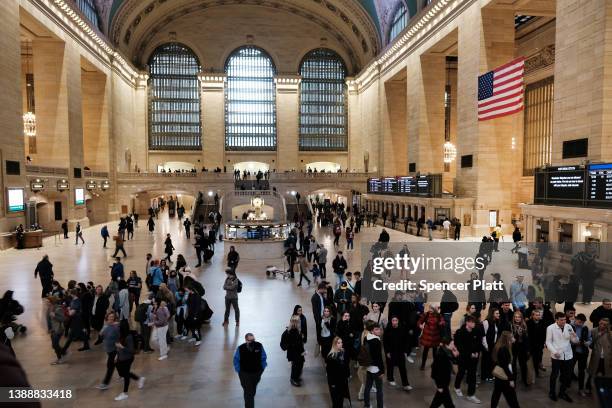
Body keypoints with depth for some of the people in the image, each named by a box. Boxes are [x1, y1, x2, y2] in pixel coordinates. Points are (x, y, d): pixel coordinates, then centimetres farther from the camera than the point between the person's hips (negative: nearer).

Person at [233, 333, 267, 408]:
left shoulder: (259, 346, -19)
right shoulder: (240, 348, -22)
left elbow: (263, 358, -3)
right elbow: (236, 360, -7)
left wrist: (262, 368, -3)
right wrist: (239, 371, -7)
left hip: (257, 373, 3)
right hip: (245, 374, -3)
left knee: (253, 390, 26)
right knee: (248, 392, -1)